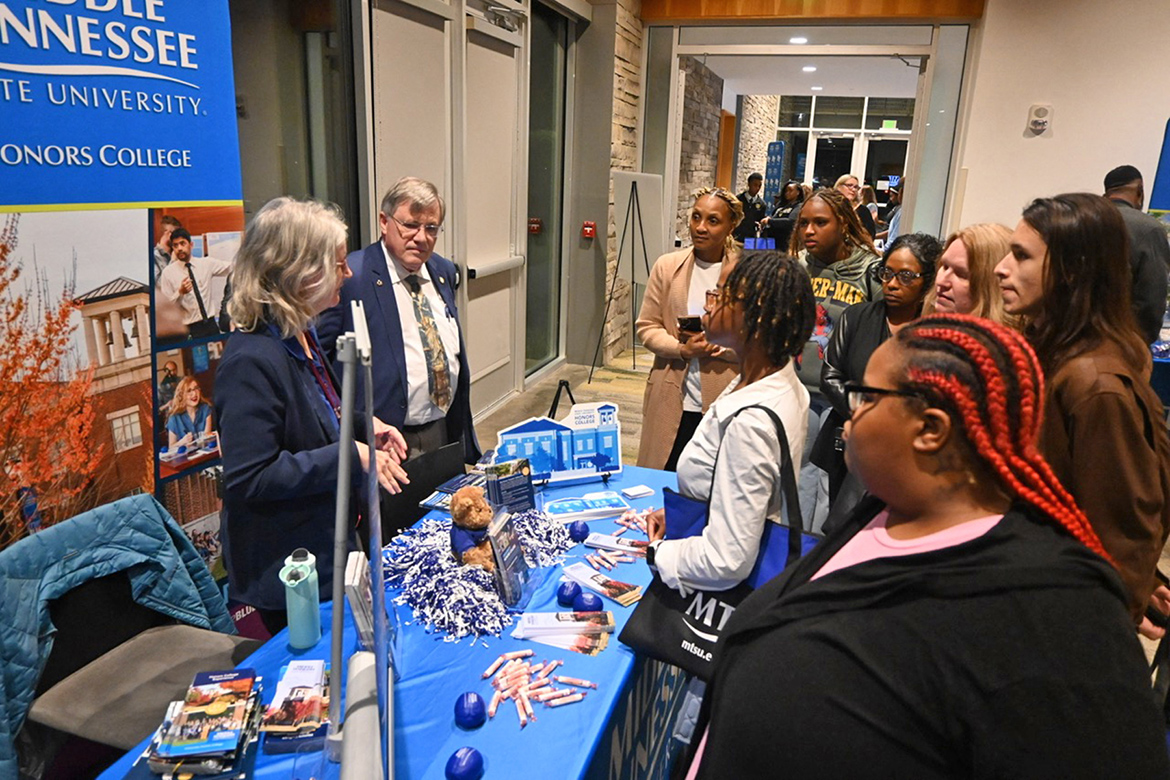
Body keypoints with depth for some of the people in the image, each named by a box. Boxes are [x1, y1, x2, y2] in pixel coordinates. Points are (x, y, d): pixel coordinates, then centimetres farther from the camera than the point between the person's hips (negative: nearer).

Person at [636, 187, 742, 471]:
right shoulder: (667, 266, 2)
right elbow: (646, 326, 3)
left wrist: (719, 346, -18)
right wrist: (682, 349, -14)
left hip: (723, 404, -1)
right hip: (673, 401, 1)